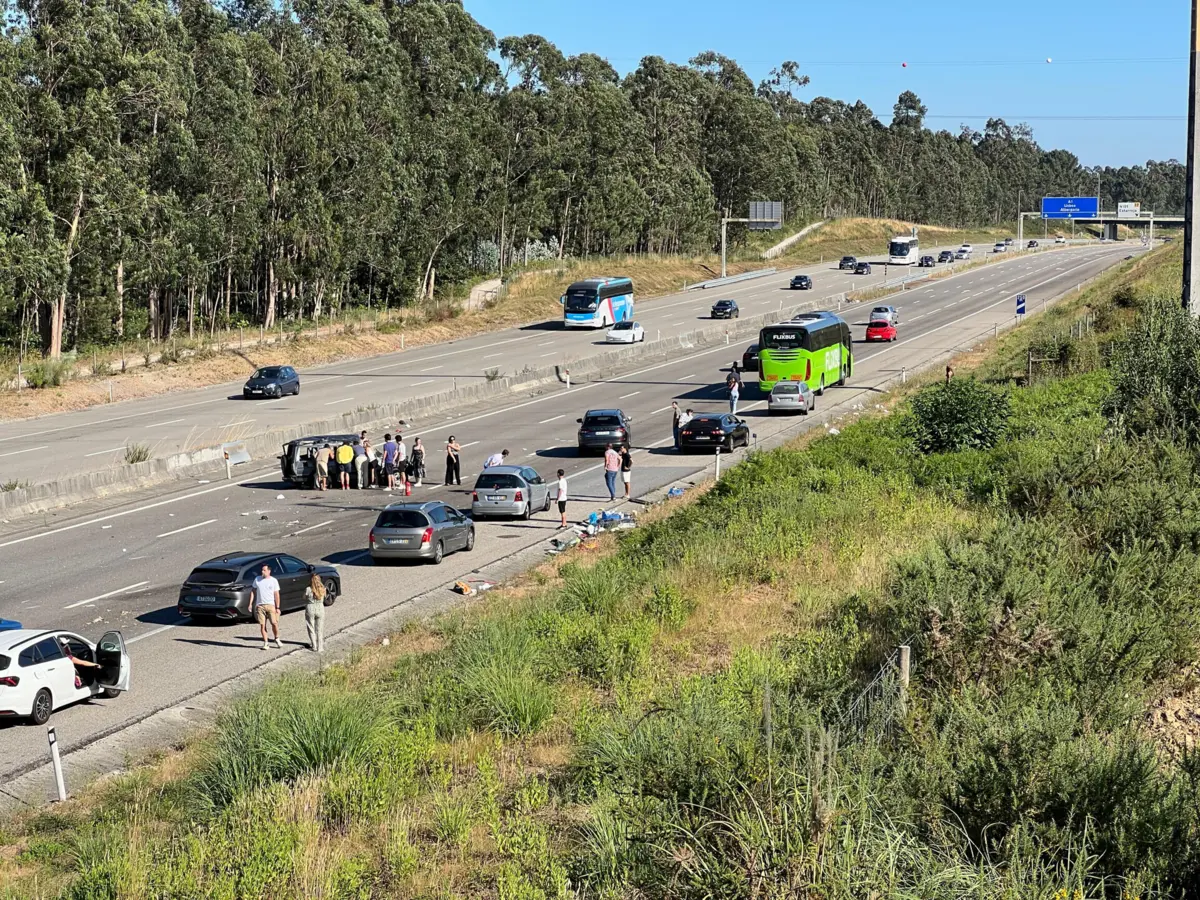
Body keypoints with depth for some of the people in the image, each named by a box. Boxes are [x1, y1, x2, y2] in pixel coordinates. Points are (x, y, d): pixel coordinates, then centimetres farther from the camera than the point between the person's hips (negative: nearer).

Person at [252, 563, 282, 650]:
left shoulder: (273, 581, 2)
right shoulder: (257, 579, 8)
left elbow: (276, 595, 2)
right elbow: (253, 592, 13)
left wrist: (277, 607, -3)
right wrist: (251, 604, 5)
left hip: (270, 605, -2)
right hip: (260, 605, 2)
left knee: (274, 623, -9)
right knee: (262, 625, 0)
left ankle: (277, 639, 15)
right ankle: (265, 643, 8)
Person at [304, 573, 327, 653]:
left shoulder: (308, 589, -15)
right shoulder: (322, 589, -8)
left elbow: (304, 598, -2)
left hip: (310, 609, -2)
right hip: (320, 608, 2)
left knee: (311, 629, 12)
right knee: (320, 629, 13)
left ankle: (314, 647, 14)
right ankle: (320, 648, 15)